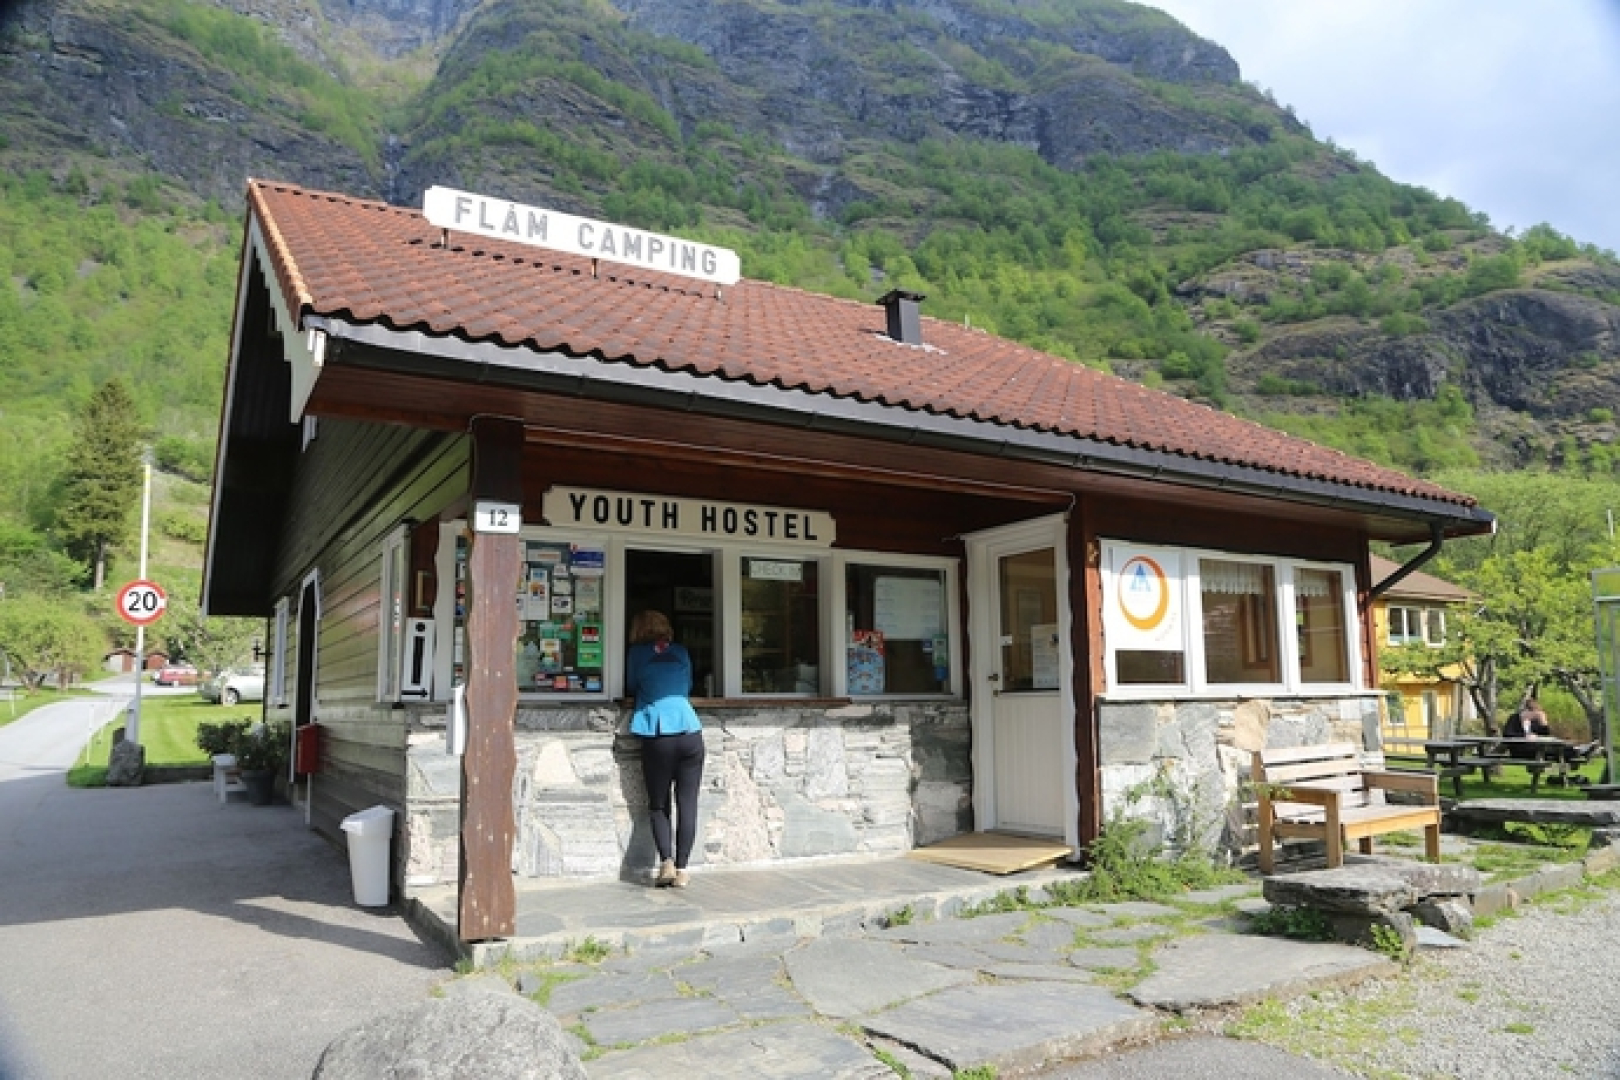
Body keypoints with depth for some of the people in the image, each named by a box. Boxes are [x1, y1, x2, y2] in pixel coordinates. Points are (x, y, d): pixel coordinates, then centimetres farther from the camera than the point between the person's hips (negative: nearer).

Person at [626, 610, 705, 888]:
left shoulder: (638, 653, 7)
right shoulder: (681, 653, 14)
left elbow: (631, 687, 20)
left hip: (657, 737, -2)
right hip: (690, 732, 2)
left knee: (659, 806, 10)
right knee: (687, 805, 5)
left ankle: (666, 862, -5)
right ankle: (681, 870, 4)